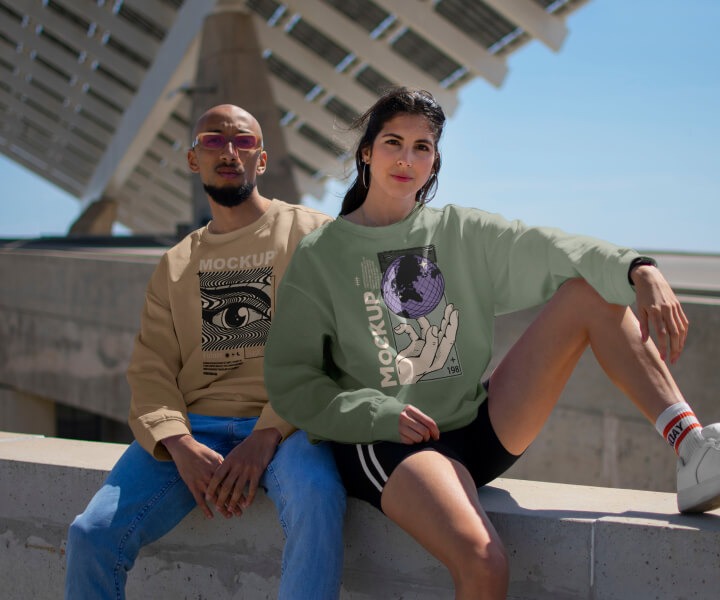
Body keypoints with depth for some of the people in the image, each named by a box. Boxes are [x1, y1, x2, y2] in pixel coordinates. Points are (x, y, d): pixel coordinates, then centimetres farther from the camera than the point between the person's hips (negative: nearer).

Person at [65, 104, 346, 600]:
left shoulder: (311, 234, 8)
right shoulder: (175, 265, 21)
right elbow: (151, 370, 11)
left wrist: (268, 435, -17)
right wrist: (179, 444, -11)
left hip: (283, 424, -3)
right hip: (193, 425, 4)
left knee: (317, 502, -37)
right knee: (92, 534, -19)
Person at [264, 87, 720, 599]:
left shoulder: (461, 231, 12)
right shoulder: (320, 255, 3)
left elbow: (550, 251, -5)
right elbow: (291, 383, -2)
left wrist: (638, 270, -24)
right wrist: (380, 415, -15)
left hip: (482, 431, 5)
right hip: (387, 445, -4)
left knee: (593, 291, -9)